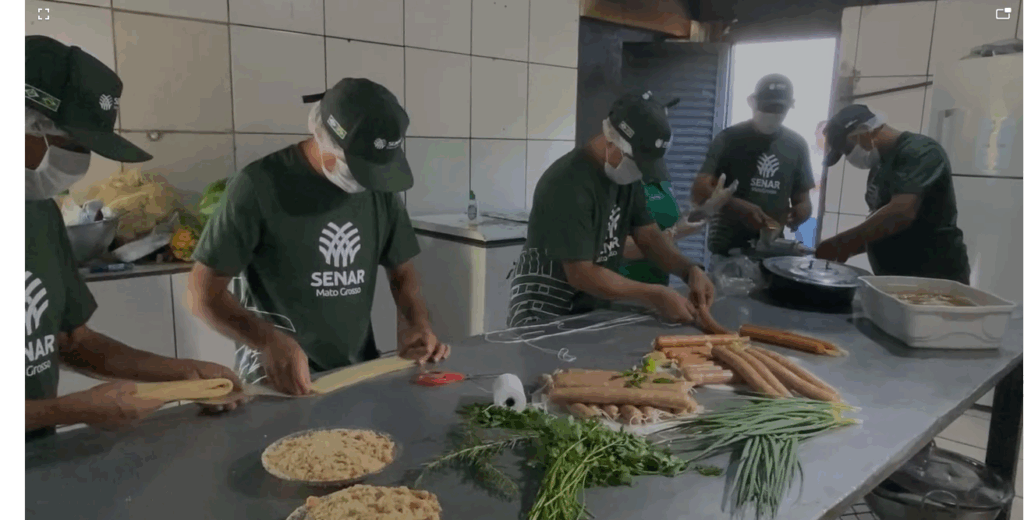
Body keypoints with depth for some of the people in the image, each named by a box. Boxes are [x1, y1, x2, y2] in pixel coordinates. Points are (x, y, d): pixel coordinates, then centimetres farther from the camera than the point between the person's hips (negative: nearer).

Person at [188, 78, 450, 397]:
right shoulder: (260, 185, -12)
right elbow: (203, 293, -11)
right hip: (280, 374, -5)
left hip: (360, 367, 5)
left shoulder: (380, 189, 3)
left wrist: (418, 324, -7)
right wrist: (272, 342, -28)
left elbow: (401, 271, 13)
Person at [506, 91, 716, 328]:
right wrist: (655, 296, -25)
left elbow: (648, 235, 5)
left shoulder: (626, 175, 2)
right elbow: (581, 274, -24)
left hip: (593, 310, 7)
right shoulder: (568, 183, -23)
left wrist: (690, 270, -11)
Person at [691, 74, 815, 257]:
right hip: (726, 249, -3)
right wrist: (741, 208, -29)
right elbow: (700, 191, -13)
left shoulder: (797, 145, 7)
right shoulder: (729, 139, -4)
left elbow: (803, 200, 12)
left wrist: (795, 216, -12)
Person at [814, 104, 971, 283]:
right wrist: (846, 248, 4)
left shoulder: (918, 151, -15)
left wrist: (841, 242, -24)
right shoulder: (880, 165, 14)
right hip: (896, 277, 8)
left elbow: (901, 213, -29)